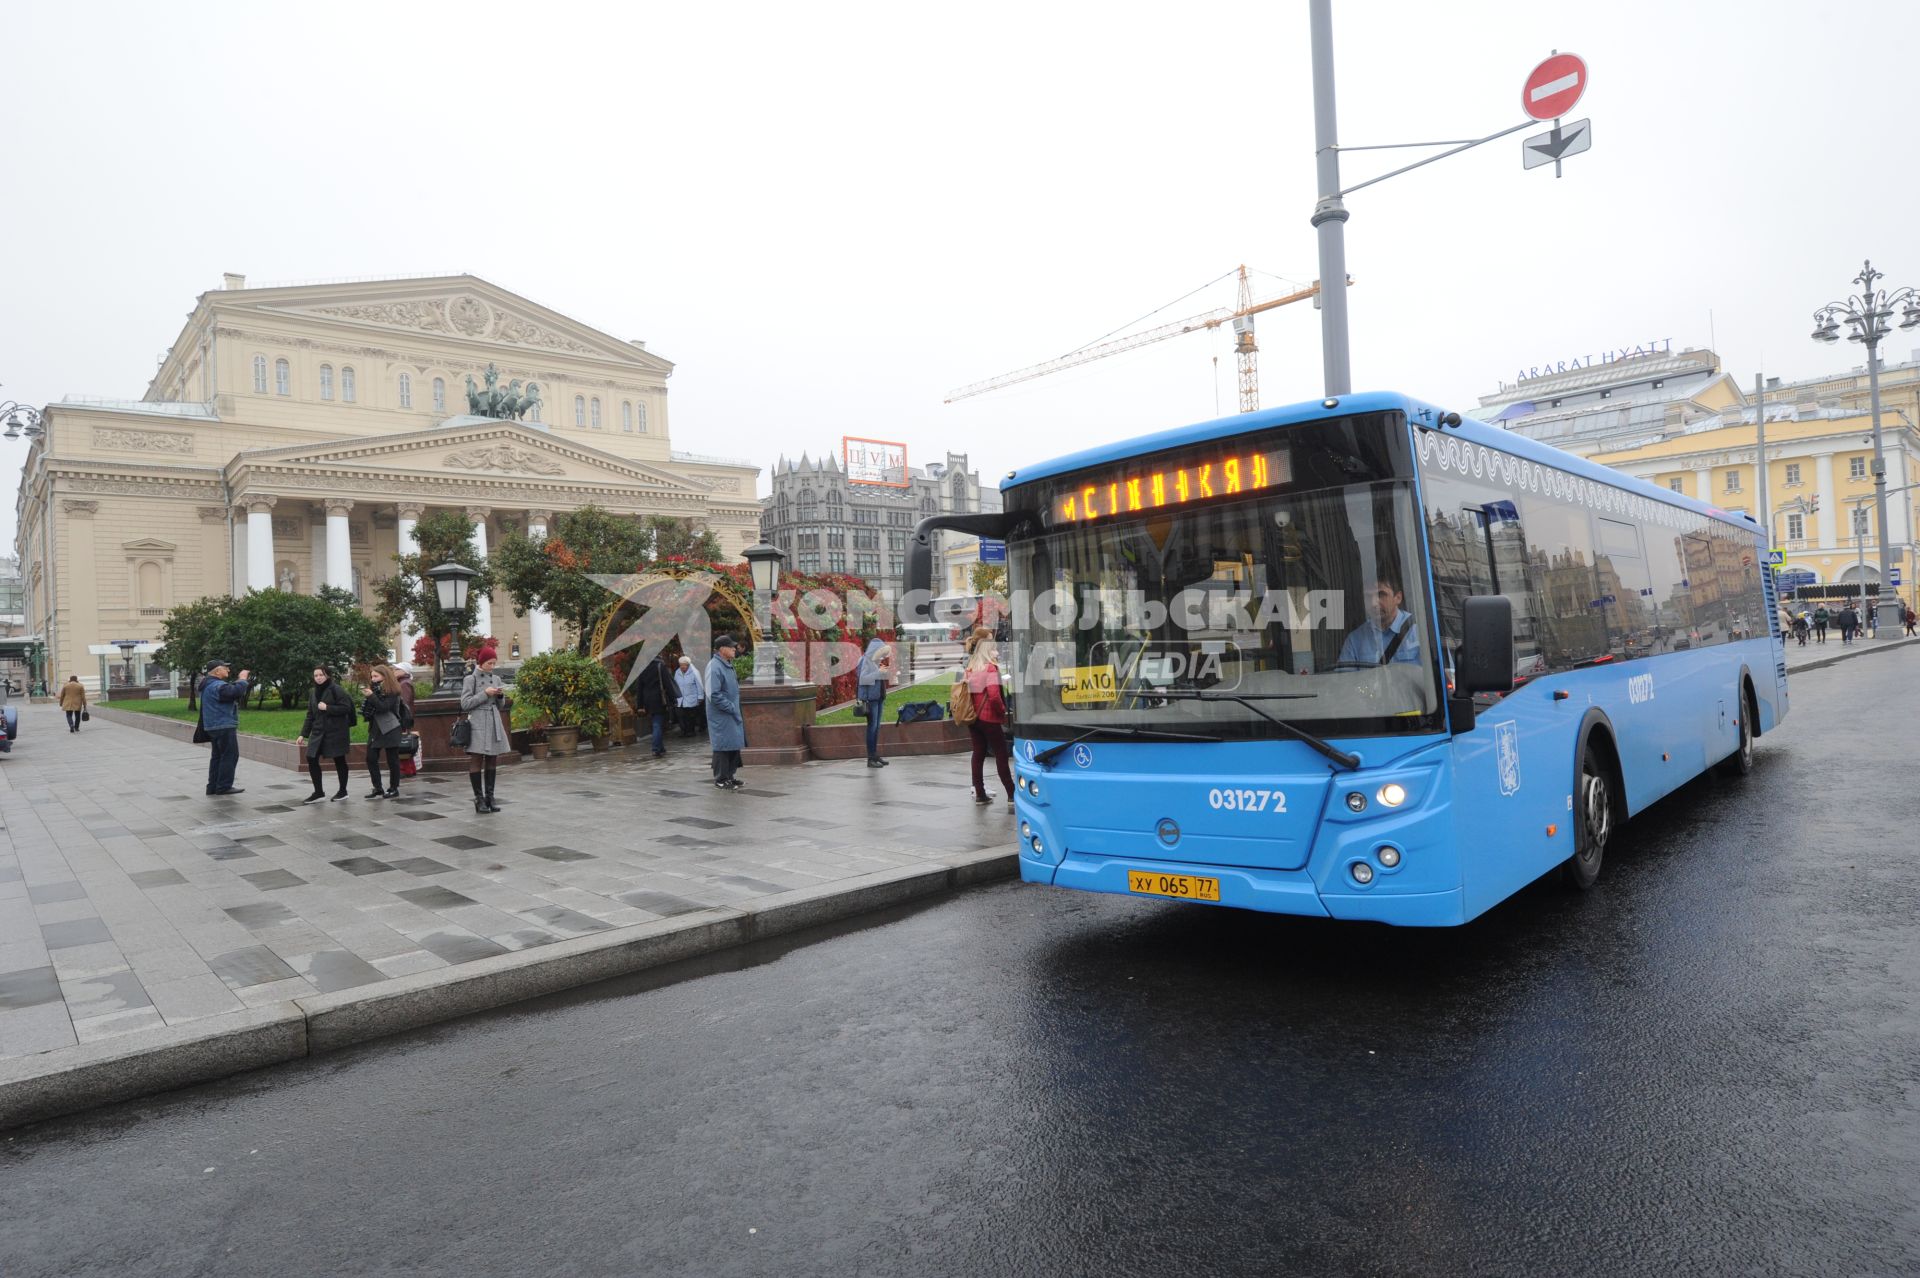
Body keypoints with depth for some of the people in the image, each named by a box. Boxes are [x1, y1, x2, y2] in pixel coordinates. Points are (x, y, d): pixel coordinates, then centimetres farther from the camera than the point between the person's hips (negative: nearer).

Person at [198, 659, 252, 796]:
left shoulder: (208, 685, 17)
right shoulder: (218, 686, -18)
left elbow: (230, 689, 19)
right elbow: (236, 691, -28)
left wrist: (240, 680, 7)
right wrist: (242, 679, -13)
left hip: (213, 727, 11)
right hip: (224, 727, -11)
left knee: (217, 756, 15)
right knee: (230, 755, -5)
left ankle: (213, 786, 19)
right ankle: (224, 786, -3)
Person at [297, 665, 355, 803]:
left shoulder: (337, 690, -9)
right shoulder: (313, 693, 12)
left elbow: (346, 708, -17)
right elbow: (310, 715, 15)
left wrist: (327, 708, -19)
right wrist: (303, 734, 12)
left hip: (336, 732, -6)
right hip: (318, 732, 6)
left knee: (339, 760, 4)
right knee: (311, 759, -3)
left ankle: (343, 791, 19)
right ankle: (318, 792, 7)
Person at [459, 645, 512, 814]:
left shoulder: (496, 679, 12)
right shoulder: (470, 679, -3)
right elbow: (465, 703, -9)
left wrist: (501, 695, -3)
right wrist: (485, 694, -14)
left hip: (494, 723, 5)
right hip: (477, 724, -5)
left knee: (492, 761, 6)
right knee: (476, 761, -2)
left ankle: (490, 796, 11)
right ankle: (479, 798, 0)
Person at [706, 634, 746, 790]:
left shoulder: (728, 665, 12)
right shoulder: (714, 667, -18)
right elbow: (714, 695, -23)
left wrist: (735, 707, 14)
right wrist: (731, 707, -17)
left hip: (732, 714, 9)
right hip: (721, 716, -9)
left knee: (734, 745, 12)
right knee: (722, 746, -2)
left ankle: (729, 776, 23)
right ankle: (721, 779, 7)